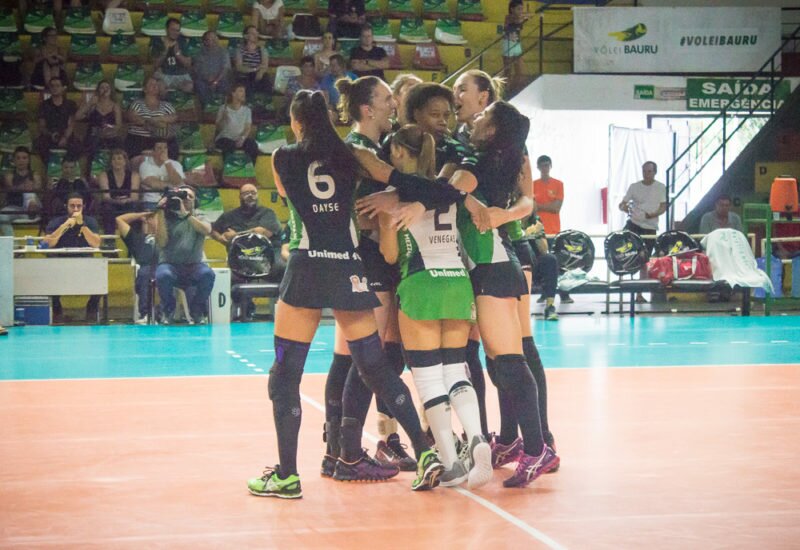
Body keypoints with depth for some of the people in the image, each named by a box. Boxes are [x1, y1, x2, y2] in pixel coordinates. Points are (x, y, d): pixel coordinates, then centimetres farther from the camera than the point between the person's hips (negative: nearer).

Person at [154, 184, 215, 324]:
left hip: (193, 266, 1)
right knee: (163, 275, -36)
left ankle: (197, 311, -7)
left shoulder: (199, 218, 12)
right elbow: (161, 243, -8)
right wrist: (161, 213, -10)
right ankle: (168, 311, -6)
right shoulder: (167, 218, 7)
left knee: (208, 273, -32)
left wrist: (185, 214, -20)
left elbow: (206, 231, -12)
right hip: (169, 264, -1)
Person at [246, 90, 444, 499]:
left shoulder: (282, 158, 7)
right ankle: (425, 454, 4)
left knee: (285, 373, 3)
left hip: (308, 266, -3)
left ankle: (286, 476, -1)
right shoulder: (348, 158, 11)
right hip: (350, 267, 3)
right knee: (376, 368, 10)